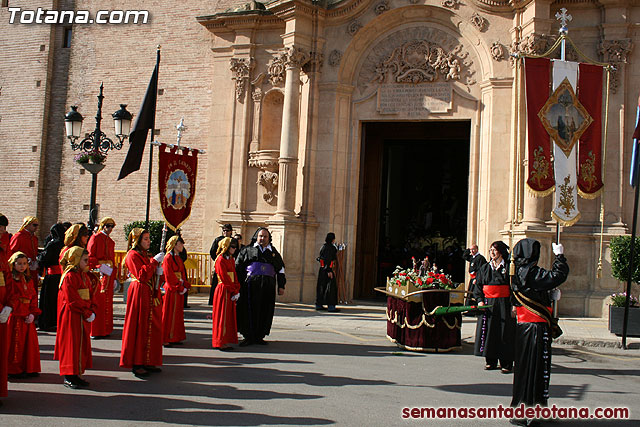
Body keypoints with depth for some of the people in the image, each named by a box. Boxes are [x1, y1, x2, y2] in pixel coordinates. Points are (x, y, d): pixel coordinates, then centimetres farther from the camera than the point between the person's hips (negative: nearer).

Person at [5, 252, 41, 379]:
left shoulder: (28, 280, 14)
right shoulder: (10, 279, -7)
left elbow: (33, 297, 11)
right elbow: (9, 298, -11)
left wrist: (33, 314, -1)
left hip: (28, 317, 6)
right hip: (15, 317, -6)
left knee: (30, 342, 9)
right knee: (15, 343, -1)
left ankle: (29, 368, 19)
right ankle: (14, 370, 9)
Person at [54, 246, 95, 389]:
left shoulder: (83, 275, 14)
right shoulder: (69, 277, -14)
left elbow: (89, 296, 17)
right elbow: (72, 301, -19)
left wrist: (91, 312, 2)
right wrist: (87, 313, -17)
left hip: (83, 318, 9)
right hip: (72, 316, -9)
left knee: (82, 344, 11)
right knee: (71, 344, -3)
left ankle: (76, 374, 19)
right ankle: (68, 377, 4)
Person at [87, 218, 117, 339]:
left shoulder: (111, 242, 18)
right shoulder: (95, 238, -2)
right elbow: (90, 257, -8)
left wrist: (114, 277, 16)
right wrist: (100, 266, -20)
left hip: (108, 274, 7)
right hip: (97, 273, -7)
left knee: (107, 303, 7)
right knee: (96, 302, -7)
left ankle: (105, 330, 12)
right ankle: (94, 331, -3)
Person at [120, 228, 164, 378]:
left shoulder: (146, 255, 19)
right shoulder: (133, 255, -9)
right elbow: (142, 275, -21)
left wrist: (158, 270, 3)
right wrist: (154, 261, -20)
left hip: (150, 295, 9)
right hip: (139, 294, -9)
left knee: (151, 328, 9)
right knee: (139, 328, -5)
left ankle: (147, 362, 17)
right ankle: (136, 365, 1)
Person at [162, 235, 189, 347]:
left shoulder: (179, 258, 14)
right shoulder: (168, 258, -11)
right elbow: (169, 276, -16)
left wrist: (185, 286, 0)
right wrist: (180, 287, -16)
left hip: (179, 290, 8)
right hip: (171, 290, -8)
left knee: (177, 314, 11)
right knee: (169, 314, -3)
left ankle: (175, 338, 18)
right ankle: (165, 339, 3)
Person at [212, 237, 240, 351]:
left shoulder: (231, 259, 15)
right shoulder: (221, 260, -11)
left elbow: (234, 276, 12)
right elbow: (225, 278, -15)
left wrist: (237, 291, 1)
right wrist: (235, 290, -12)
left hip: (231, 292, 9)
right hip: (223, 291, -9)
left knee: (230, 316, 9)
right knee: (222, 317, -4)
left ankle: (224, 342, 14)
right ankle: (220, 343, 1)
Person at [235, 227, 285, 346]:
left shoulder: (273, 252, 18)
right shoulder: (248, 250, 11)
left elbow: (280, 270, 19)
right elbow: (238, 267, 9)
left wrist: (281, 286, 11)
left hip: (268, 287, 2)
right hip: (251, 284, -2)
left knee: (265, 312, 2)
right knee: (250, 310, -4)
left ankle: (259, 337, 11)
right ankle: (248, 337, 2)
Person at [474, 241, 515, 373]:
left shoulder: (508, 267, -1)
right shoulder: (484, 268, 11)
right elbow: (478, 286, 12)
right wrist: (480, 300, -3)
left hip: (504, 304, -4)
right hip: (487, 304, 4)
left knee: (505, 332, -3)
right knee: (488, 332, 5)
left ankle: (506, 363, 5)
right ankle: (491, 361, 16)